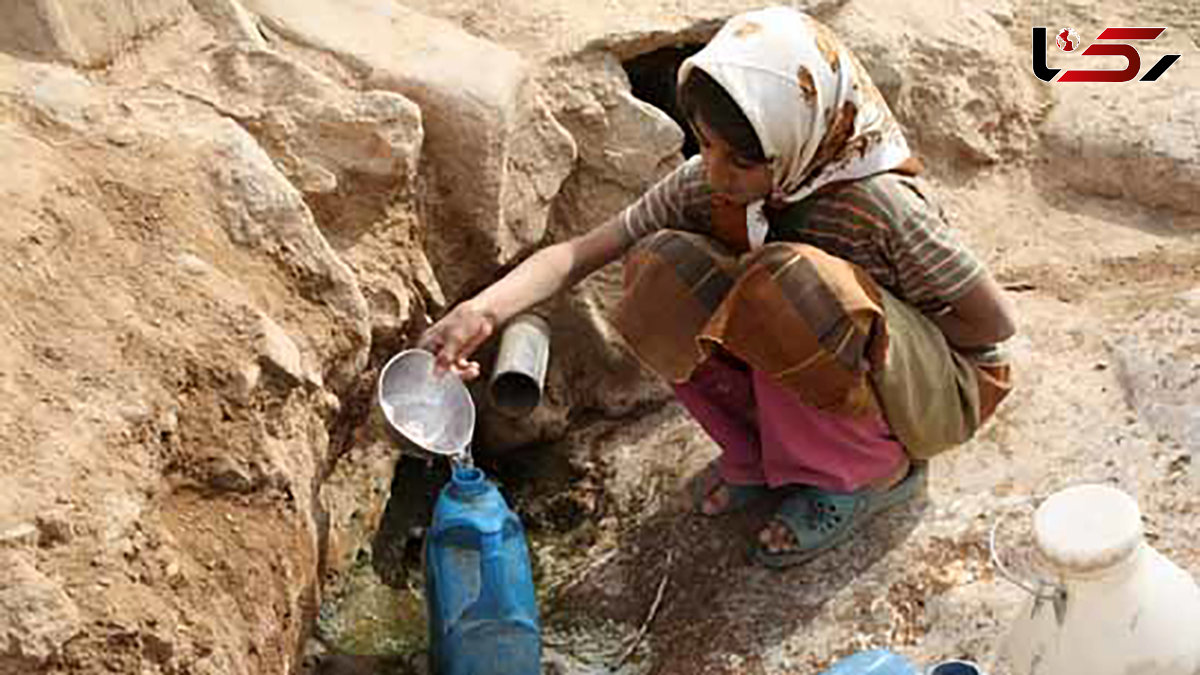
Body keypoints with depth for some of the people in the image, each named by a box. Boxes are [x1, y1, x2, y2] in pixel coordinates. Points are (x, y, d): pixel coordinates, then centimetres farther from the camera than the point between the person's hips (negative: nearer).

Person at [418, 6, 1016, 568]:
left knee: (788, 281, -36)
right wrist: (482, 310, -33)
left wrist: (861, 327, -17)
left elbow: (995, 323, -18)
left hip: (940, 389, -4)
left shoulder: (878, 206, -30)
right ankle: (762, 454, 3)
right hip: (834, 379, 5)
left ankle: (880, 470, -7)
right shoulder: (702, 186, -16)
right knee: (663, 269, -19)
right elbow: (579, 254, -16)